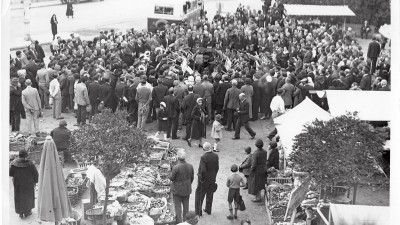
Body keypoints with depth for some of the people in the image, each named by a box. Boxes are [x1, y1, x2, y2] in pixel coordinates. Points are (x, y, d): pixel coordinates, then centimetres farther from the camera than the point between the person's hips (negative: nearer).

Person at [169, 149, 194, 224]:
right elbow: (192, 178, 2)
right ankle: (186, 221, 31)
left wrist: (171, 172, 2)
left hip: (177, 190, -4)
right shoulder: (190, 166, -10)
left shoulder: (176, 167, -26)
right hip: (187, 190, 4)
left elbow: (171, 178, -16)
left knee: (178, 207, 9)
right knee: (186, 206, 20)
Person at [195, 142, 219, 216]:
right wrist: (214, 176, 11)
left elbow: (202, 170, -28)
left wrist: (201, 178, -12)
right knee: (210, 194, 20)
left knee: (199, 194, 10)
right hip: (212, 179, 5)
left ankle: (198, 211, 14)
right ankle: (208, 210, 31)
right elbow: (217, 168, -1)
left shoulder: (203, 157, -25)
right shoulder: (216, 156, -9)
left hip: (204, 180, -5)